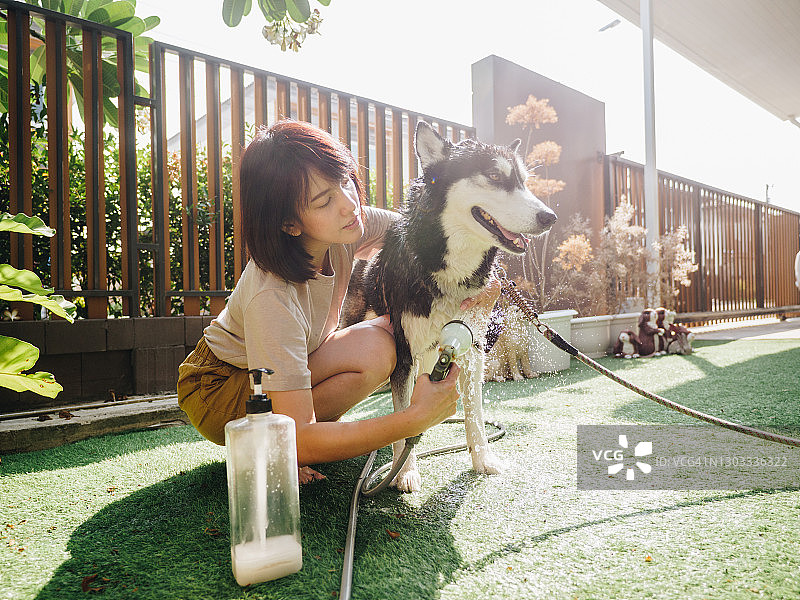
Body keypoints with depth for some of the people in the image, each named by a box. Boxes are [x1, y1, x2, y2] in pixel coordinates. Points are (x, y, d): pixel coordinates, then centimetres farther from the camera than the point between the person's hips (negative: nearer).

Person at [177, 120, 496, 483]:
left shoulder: (342, 226, -19)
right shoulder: (271, 297, -38)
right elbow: (299, 442, -37)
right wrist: (416, 419, -41)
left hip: (289, 371, 7)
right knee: (374, 348, -30)